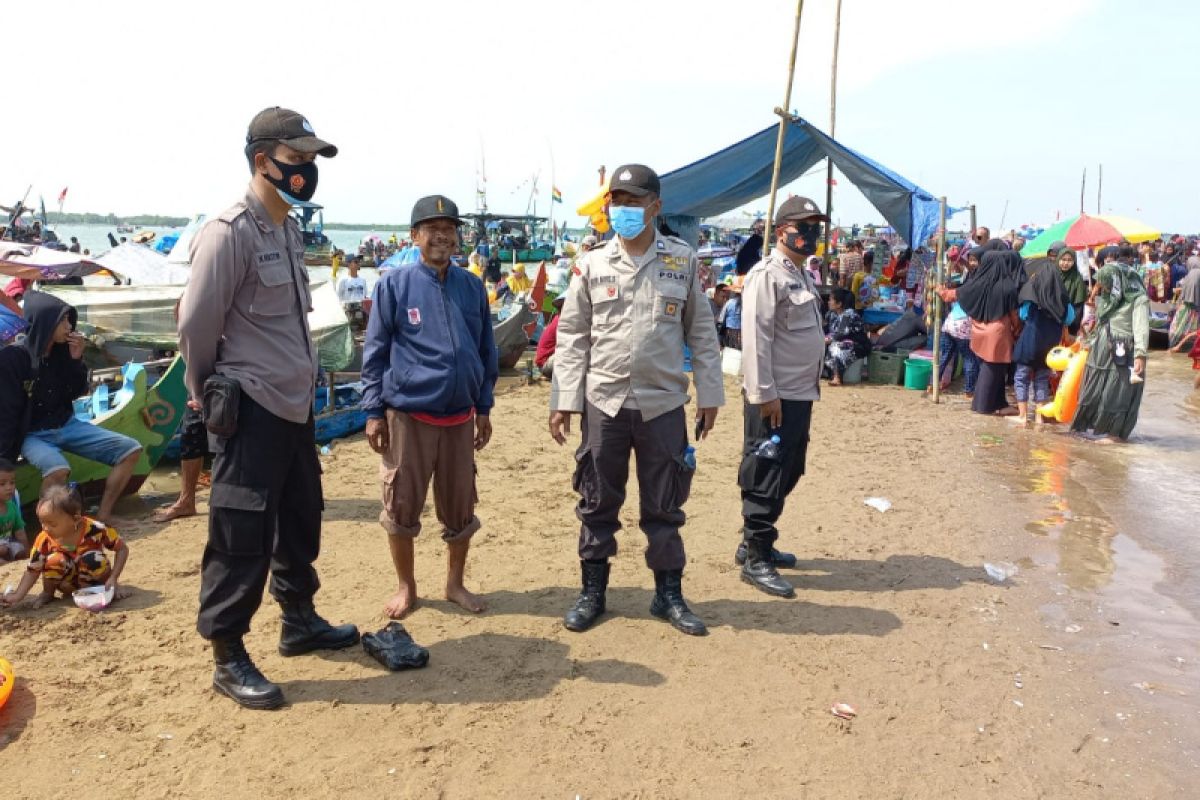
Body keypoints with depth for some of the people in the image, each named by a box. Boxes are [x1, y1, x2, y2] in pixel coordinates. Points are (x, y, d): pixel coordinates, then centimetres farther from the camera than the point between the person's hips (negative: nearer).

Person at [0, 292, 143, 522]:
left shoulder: (61, 350, -1)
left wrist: (76, 360, -9)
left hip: (67, 425, 6)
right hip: (33, 434, -6)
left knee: (131, 449, -6)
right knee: (57, 470, -39)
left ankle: (103, 515, -5)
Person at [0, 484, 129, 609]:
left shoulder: (94, 529, -27)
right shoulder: (44, 540, -19)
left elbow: (122, 549, -18)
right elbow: (32, 570, -10)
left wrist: (113, 578, -26)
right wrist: (18, 595, -23)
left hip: (93, 579, -2)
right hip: (68, 582, 2)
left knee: (93, 558, -34)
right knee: (54, 559, -28)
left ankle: (110, 587, -4)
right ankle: (48, 593, 2)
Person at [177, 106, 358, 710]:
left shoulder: (290, 231, 12)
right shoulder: (230, 233, -16)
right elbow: (196, 327, -14)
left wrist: (300, 385, 15)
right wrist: (212, 399, -3)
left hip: (294, 406, 9)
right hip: (250, 411, -9)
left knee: (300, 520, 19)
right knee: (241, 537, -1)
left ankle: (299, 621, 36)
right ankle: (227, 660, 13)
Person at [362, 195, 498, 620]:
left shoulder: (472, 286, 6)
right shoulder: (394, 285, -3)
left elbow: (486, 350, 11)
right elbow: (375, 352, -2)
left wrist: (484, 408, 10)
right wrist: (374, 413, -5)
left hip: (460, 417, 3)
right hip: (408, 415, -3)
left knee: (459, 506, 11)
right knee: (402, 505, 7)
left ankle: (455, 583, 28)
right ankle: (406, 587, 25)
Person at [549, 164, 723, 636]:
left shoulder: (682, 260, 2)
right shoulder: (591, 265, 2)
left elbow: (701, 331, 6)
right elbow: (572, 336, 2)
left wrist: (709, 394, 4)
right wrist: (562, 401, -3)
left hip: (663, 404, 0)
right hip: (603, 403, 0)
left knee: (664, 505, 10)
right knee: (597, 503, 10)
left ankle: (669, 594, 25)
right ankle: (592, 591, 26)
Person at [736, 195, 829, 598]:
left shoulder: (802, 276, 17)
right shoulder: (767, 274, -12)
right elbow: (756, 338, -19)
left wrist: (809, 385, 17)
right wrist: (764, 394, -22)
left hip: (800, 394, 10)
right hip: (774, 397, -10)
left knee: (787, 475, 16)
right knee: (765, 479, -3)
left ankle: (755, 543, 29)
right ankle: (755, 560, 7)